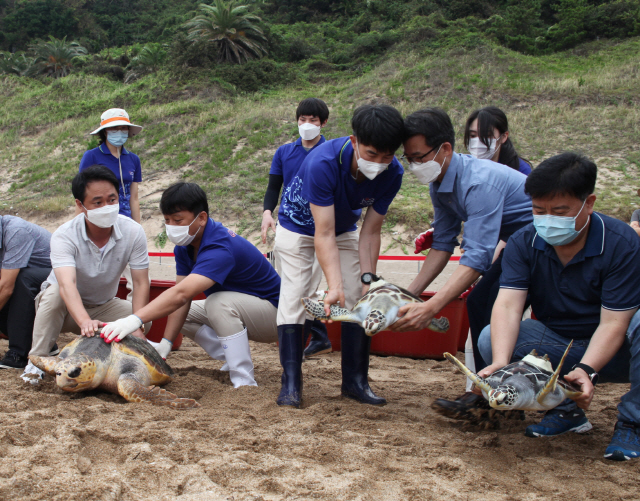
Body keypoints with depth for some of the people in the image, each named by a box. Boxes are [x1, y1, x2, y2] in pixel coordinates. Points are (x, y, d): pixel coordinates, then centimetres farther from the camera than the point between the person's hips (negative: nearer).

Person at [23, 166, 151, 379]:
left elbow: (141, 283, -22)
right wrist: (85, 321, -63)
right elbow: (67, 284, -45)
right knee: (54, 292, -36)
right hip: (66, 307, -3)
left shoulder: (133, 232, -20)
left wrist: (137, 327, -36)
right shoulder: (65, 236, -29)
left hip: (103, 307, 3)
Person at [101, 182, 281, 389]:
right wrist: (165, 345, -15)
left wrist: (135, 320, -54)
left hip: (273, 310, -9)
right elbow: (181, 296, -6)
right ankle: (234, 359, 4)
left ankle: (246, 384, -28)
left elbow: (182, 294, -45)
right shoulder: (185, 244, -3)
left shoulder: (220, 248, -32)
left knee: (219, 302, -36)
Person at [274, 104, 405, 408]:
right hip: (298, 226, -4)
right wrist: (335, 287, -47)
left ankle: (355, 381, 5)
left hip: (344, 229, 4)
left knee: (359, 300, -4)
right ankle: (290, 384, -9)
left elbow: (370, 232, -18)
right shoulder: (322, 163, -41)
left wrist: (368, 278, -26)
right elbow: (323, 234, -40)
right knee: (293, 299, -14)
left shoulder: (392, 174, -27)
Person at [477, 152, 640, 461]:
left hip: (610, 350, -3)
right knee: (491, 340, -21)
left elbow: (612, 323, -24)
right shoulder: (523, 244, -10)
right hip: (558, 346, 3)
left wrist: (586, 371, -41)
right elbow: (508, 305, -23)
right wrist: (500, 363, -40)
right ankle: (566, 409, -5)